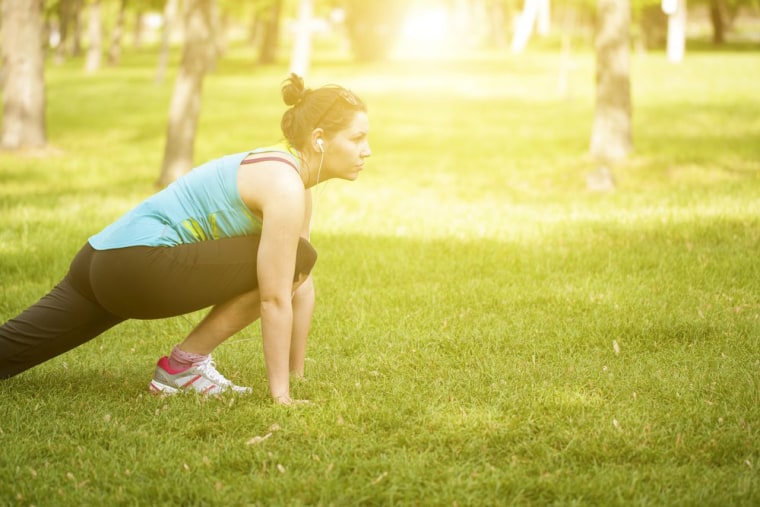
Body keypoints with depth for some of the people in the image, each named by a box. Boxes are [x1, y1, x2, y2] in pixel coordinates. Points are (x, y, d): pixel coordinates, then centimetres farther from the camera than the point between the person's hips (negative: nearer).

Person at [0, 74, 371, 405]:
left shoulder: (293, 180, 13)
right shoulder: (284, 187, -16)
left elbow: (301, 284, 17)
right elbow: (274, 298, -18)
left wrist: (297, 374, 19)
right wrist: (280, 395, -12)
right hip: (142, 262, -10)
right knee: (290, 260, -11)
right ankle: (185, 363, -4)